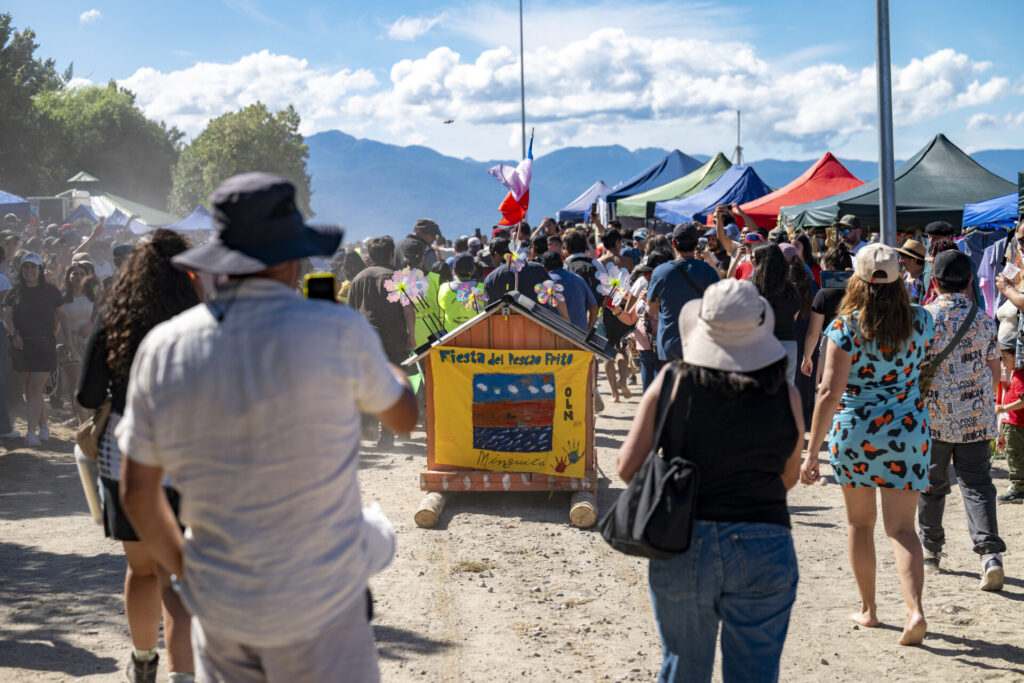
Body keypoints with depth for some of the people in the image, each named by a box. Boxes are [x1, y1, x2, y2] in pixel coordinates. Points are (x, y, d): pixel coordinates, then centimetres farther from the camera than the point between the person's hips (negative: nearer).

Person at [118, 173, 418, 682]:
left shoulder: (163, 347, -4)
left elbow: (137, 493, 3)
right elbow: (404, 416, 4)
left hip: (218, 608, 4)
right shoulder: (337, 332, -15)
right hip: (319, 603, -4)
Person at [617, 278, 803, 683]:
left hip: (683, 546, 0)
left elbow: (628, 466, -5)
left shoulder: (673, 382, -6)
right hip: (764, 549, 0)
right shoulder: (784, 396, -4)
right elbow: (789, 478, 8)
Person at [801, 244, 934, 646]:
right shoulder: (921, 321, -1)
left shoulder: (845, 328, -12)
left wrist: (812, 451, -13)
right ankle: (915, 610, -18)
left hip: (853, 431, -2)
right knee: (902, 528, 2)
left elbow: (830, 393, -16)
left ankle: (868, 609, 27)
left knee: (860, 523, 17)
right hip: (907, 429, 2)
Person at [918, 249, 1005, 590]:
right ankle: (990, 554, -15)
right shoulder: (983, 319, 1)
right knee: (977, 484, 1)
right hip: (977, 417, 2)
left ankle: (931, 549, 28)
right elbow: (995, 371, 7)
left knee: (932, 483, 15)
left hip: (933, 416, -1)